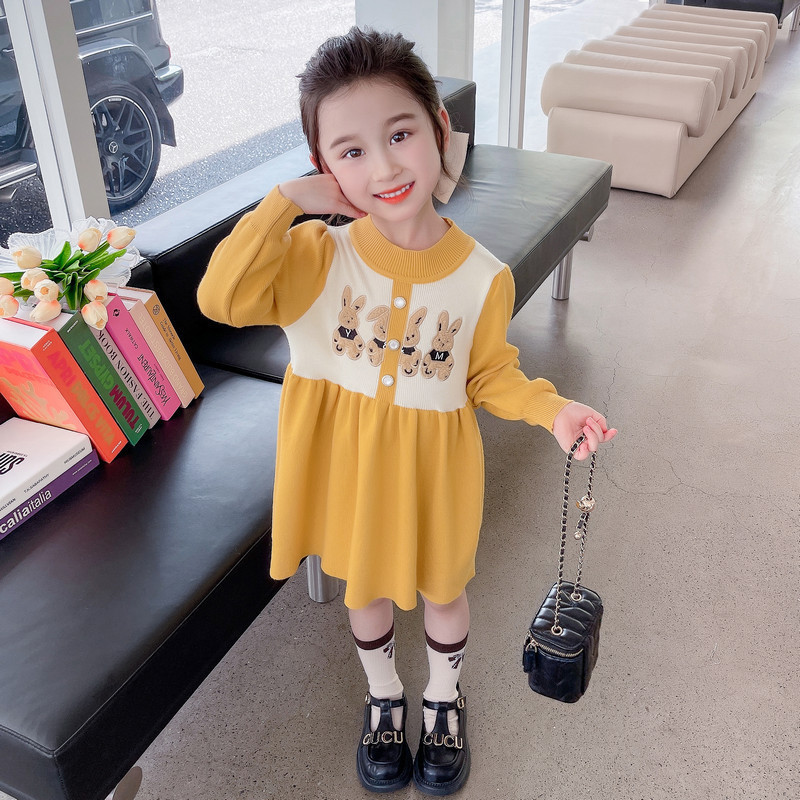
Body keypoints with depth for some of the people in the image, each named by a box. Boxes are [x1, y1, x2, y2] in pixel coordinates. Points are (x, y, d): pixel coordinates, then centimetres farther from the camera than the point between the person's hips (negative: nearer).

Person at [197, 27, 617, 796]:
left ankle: (443, 697, 53)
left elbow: (489, 376, -2)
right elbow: (221, 298, -31)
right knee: (366, 587, 23)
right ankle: (383, 696, 53)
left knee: (441, 587, 22)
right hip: (347, 462, 0)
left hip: (432, 465, 0)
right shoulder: (317, 255, -18)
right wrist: (286, 201, -31)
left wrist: (552, 409, -18)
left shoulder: (483, 277, -15)